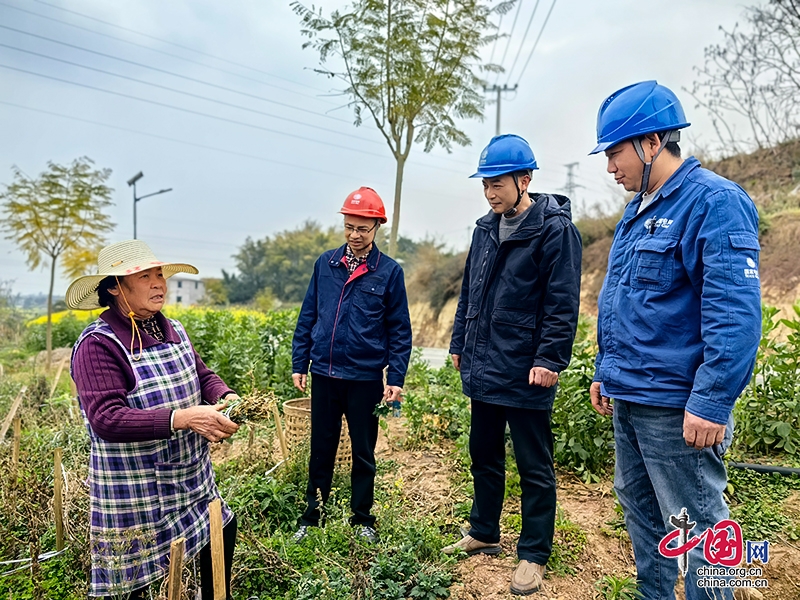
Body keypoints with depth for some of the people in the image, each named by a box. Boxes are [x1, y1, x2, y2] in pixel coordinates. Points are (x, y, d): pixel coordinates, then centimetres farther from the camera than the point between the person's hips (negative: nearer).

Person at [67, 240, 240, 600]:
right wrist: (182, 418, -37)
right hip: (135, 491, -7)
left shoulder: (173, 330, 2)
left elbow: (203, 376, 9)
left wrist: (225, 397, -14)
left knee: (222, 531, 21)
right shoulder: (98, 345, -20)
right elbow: (106, 419, -28)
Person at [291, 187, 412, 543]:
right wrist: (299, 364, 6)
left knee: (363, 453, 13)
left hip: (365, 378, -2)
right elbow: (307, 317, 8)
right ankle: (311, 518, 32)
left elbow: (399, 331, -3)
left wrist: (396, 378, -8)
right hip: (324, 375, 3)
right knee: (321, 450, 15)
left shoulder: (389, 271, -5)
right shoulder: (325, 263, 3)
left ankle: (362, 520, 31)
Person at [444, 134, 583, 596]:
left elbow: (563, 303, -15)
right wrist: (460, 345, 16)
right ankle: (484, 534, 38)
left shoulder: (555, 229, -11)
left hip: (524, 374, -7)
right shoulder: (486, 229, 11)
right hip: (482, 368, 8)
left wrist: (549, 359, -19)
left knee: (534, 468, 8)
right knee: (485, 456, 20)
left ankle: (534, 555, 24)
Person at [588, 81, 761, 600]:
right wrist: (607, 373, 18)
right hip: (628, 397, 9)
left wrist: (712, 403, -23)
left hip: (675, 404, -9)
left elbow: (736, 312, -21)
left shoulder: (714, 202, -14)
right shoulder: (637, 210, 13)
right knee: (638, 506, 20)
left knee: (696, 527, 5)